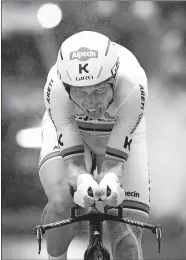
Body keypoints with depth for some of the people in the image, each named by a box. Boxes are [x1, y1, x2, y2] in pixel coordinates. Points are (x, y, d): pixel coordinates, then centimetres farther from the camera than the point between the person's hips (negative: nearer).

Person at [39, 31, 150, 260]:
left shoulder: (133, 85, -39)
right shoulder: (56, 87, -38)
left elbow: (115, 159, -34)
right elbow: (73, 158, -33)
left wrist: (110, 182, -56)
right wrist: (82, 182, -55)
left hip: (120, 135, 1)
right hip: (67, 130, 0)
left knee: (125, 236, -10)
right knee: (61, 201, -30)